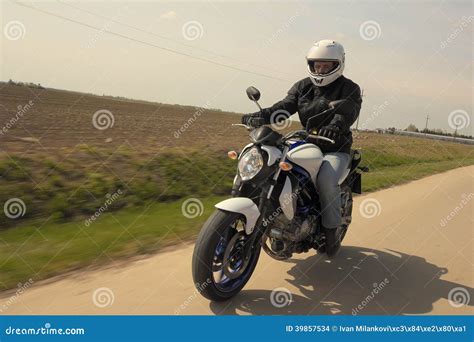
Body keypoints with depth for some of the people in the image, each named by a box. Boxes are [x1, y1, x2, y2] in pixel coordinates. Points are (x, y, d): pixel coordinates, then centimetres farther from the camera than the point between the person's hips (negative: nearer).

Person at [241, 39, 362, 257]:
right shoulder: (303, 86, 10)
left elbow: (347, 112, -23)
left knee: (326, 180, -32)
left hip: (336, 148, -4)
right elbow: (284, 107, -6)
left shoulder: (349, 89, -2)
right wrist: (260, 116, -26)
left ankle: (331, 230, -10)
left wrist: (335, 127, -47)